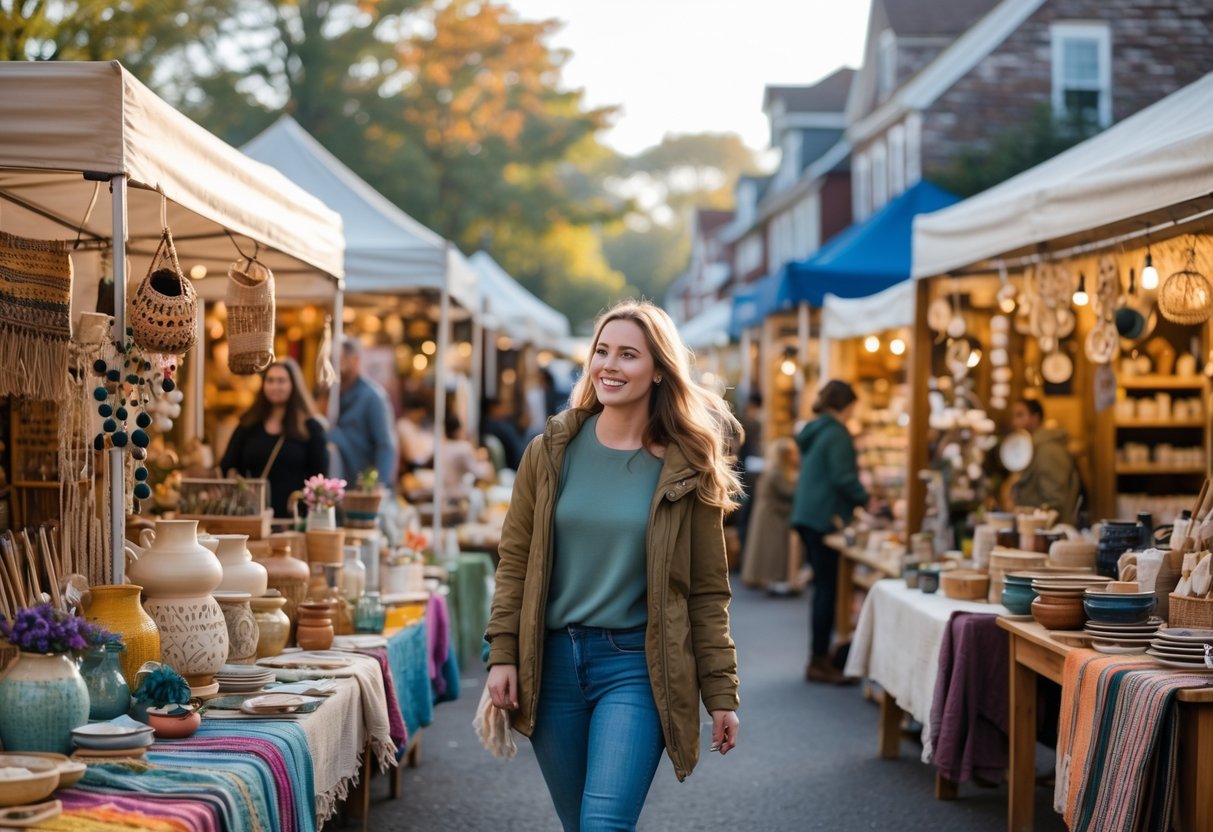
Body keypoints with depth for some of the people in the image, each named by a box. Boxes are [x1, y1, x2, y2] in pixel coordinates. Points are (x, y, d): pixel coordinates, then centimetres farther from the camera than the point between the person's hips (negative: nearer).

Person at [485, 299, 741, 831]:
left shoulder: (686, 469, -2)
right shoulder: (551, 452, 3)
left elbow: (708, 589, 0)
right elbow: (515, 561, 6)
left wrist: (721, 692, -2)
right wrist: (502, 654, -2)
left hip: (636, 666, -3)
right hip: (553, 662, 3)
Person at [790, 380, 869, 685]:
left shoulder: (813, 431, 16)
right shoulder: (836, 434, -12)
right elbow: (843, 477, -18)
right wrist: (865, 499, -3)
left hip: (806, 515, 10)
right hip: (825, 518, -10)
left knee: (823, 587, 14)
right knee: (827, 588, -7)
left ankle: (819, 657, 18)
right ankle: (819, 662, -7)